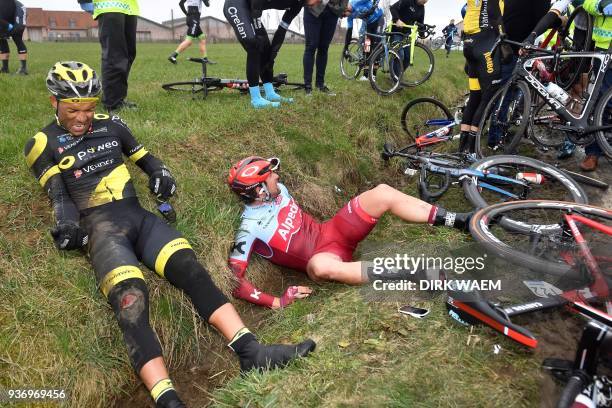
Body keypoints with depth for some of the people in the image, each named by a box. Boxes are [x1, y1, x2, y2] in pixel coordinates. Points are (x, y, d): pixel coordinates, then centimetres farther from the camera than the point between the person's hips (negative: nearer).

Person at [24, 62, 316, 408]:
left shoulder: (109, 124, 19)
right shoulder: (43, 144, 9)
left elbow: (144, 157, 23)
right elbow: (58, 194, -2)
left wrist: (161, 175, 1)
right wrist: (67, 224, -22)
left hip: (138, 216, 4)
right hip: (101, 228, -4)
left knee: (190, 268, -22)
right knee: (131, 301, -29)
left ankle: (250, 351, -29)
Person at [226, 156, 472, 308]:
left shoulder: (278, 191, 3)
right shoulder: (250, 228, -18)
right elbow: (234, 279, -22)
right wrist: (277, 302, -28)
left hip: (329, 232, 7)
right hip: (321, 255, -7)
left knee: (382, 193, -13)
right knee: (321, 266, -46)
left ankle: (460, 221, -9)